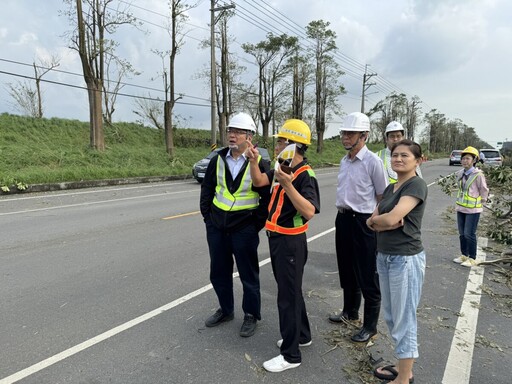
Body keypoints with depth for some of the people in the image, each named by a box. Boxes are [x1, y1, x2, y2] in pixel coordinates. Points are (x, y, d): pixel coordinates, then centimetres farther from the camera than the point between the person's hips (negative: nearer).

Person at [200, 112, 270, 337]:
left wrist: (257, 224, -8)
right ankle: (226, 310, 37)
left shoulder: (258, 163, -9)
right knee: (219, 272, 16)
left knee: (248, 274, 9)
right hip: (216, 227, 5)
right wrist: (207, 216, 6)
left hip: (244, 229, -4)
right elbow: (207, 188, 12)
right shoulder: (218, 159, 3)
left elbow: (268, 197, -6)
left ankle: (251, 315, 29)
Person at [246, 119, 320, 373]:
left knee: (288, 296, 1)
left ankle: (291, 355, 16)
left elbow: (309, 211, -30)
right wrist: (253, 161, -7)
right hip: (276, 238, 9)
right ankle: (302, 335, 40)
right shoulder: (283, 169, 7)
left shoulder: (305, 176, -20)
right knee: (290, 290, 21)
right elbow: (258, 181, 9)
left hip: (290, 242, -9)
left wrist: (288, 185, -37)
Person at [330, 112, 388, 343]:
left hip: (363, 221, -8)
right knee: (346, 270, 21)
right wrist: (342, 215, 16)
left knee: (367, 276, 4)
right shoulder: (344, 161, 9)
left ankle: (370, 326, 21)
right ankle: (350, 311, 42)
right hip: (343, 218, 8)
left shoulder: (372, 161, -14)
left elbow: (383, 196, -10)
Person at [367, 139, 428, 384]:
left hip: (406, 259, -9)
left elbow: (390, 218, -24)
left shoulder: (417, 185, -12)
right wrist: (383, 221, -16)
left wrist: (376, 218, -3)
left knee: (404, 318, 3)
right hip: (384, 256, 9)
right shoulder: (390, 188, 12)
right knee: (391, 315, 18)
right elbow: (372, 223, 5)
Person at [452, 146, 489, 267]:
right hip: (461, 208, 6)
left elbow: (484, 191, -7)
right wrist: (459, 202, 13)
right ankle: (464, 255, 27)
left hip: (472, 210, -6)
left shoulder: (478, 175, -17)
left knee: (469, 234, -2)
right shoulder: (460, 174, 2)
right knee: (462, 233, 13)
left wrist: (480, 203, 0)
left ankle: (472, 259, 11)